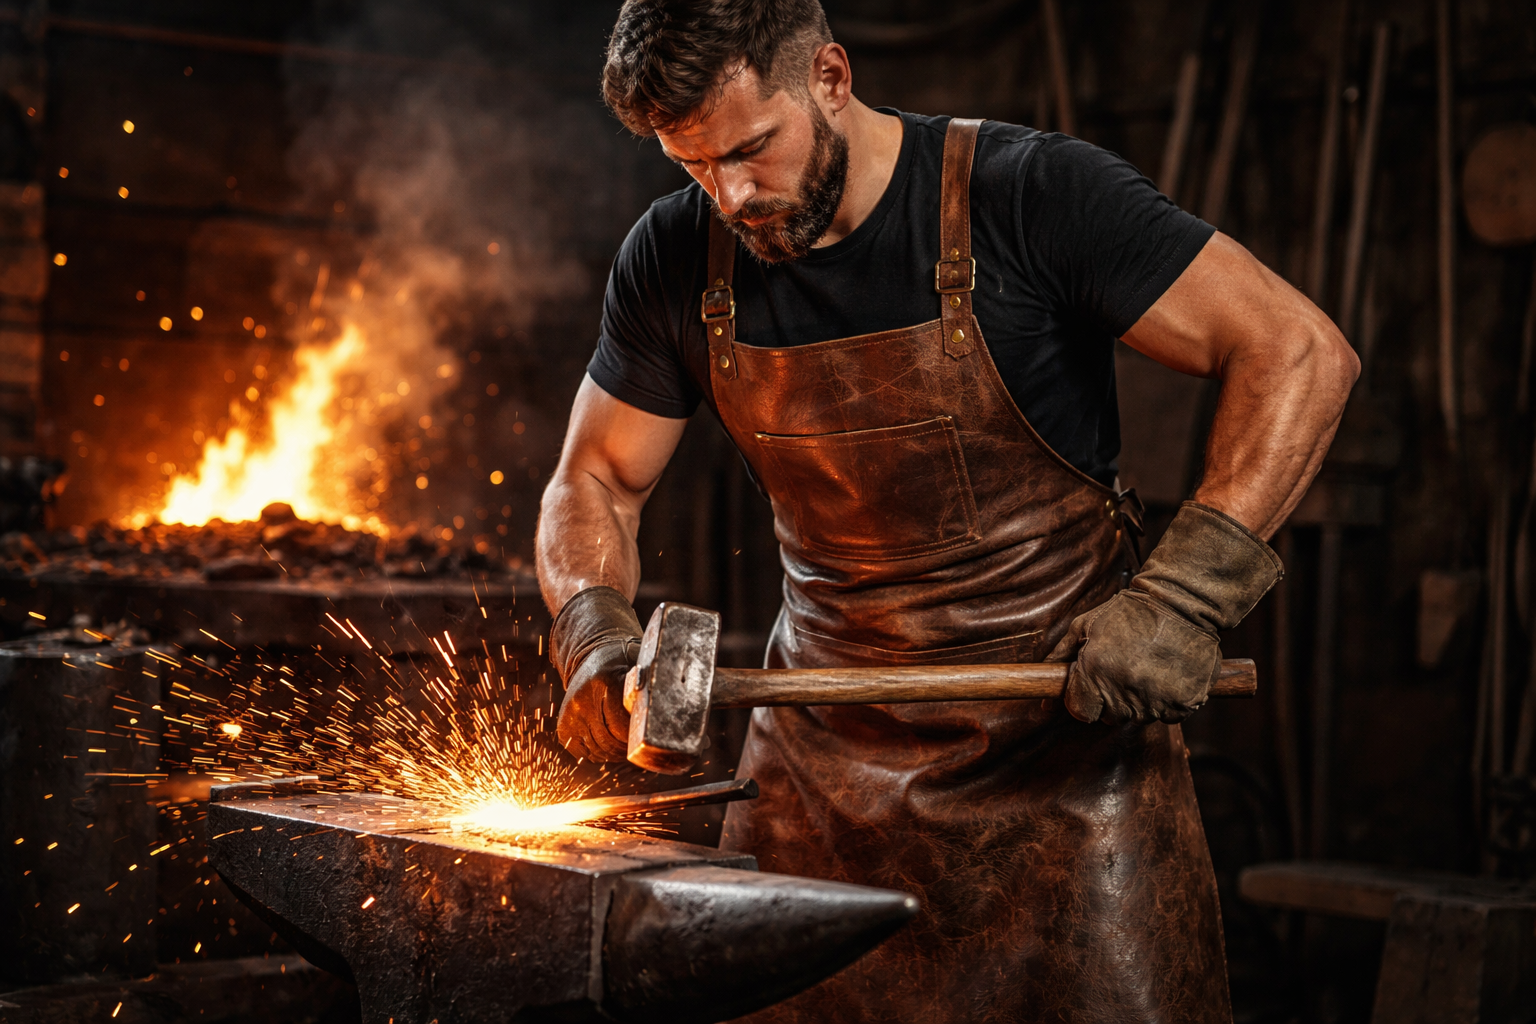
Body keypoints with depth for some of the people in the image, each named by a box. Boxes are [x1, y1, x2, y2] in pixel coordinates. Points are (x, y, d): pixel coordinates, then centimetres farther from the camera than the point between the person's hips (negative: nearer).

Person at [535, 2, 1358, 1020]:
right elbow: (595, 484, 9)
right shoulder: (676, 260, -2)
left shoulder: (1035, 193, -15)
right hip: (823, 748, 4)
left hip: (1068, 725, -3)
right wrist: (597, 640, -12)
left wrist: (1183, 594, -24)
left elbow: (1301, 354, -16)